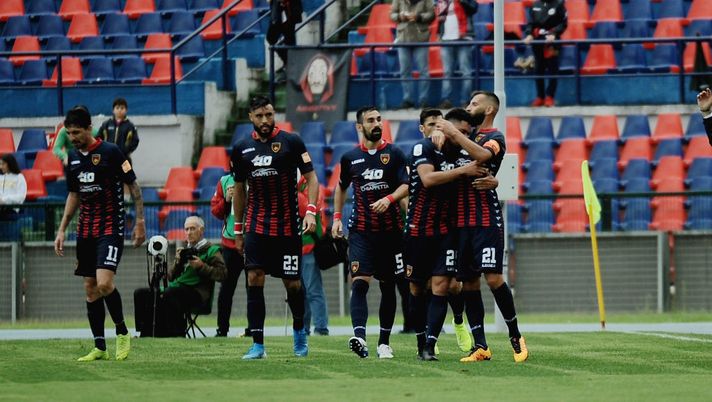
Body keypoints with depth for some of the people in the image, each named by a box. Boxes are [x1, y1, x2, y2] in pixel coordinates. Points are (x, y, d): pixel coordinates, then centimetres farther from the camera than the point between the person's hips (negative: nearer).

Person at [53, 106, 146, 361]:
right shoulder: (73, 158, 10)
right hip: (85, 231, 7)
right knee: (90, 288, 5)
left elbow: (133, 186, -5)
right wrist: (62, 230, 16)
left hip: (111, 228, -7)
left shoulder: (110, 152, -10)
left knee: (104, 283, -19)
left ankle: (122, 332, 2)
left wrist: (140, 222, -8)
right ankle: (99, 347, 9)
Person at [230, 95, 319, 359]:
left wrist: (311, 211, -16)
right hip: (256, 225, 2)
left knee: (292, 283, 4)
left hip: (287, 226, -2)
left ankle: (299, 329, 32)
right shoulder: (242, 149, 8)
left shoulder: (291, 142, -3)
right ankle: (258, 345, -8)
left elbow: (311, 178, -2)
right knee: (254, 279, -9)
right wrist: (238, 230, 17)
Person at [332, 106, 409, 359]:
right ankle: (359, 336, -31)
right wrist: (337, 217, 14)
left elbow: (405, 186, -4)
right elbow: (341, 187, 23)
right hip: (360, 230, 0)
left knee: (388, 286, 7)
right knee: (360, 282, -17)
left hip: (390, 230, 0)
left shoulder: (394, 155, 3)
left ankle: (384, 342, 16)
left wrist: (389, 199, -23)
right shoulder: (350, 158, 8)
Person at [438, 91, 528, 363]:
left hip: (486, 219, -7)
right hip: (462, 220, 7)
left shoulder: (494, 138, -4)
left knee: (493, 277, -13)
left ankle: (515, 336, 2)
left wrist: (454, 133, -21)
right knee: (469, 282, 3)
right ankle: (480, 346, 5)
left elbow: (481, 154, -25)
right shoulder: (467, 137, 18)